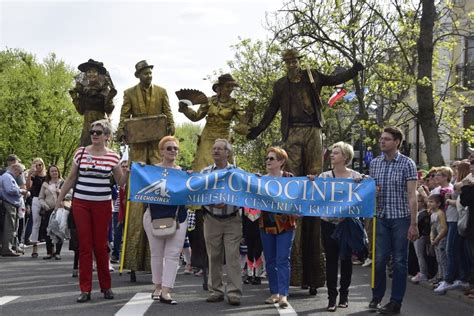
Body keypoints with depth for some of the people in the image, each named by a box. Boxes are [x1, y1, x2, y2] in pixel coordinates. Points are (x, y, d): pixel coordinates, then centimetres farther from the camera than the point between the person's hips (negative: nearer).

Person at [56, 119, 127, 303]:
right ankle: (85, 289, 3)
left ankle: (106, 286, 18)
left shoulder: (113, 157, 0)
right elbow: (71, 179, 11)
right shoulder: (81, 152, 2)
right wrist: (60, 198, 10)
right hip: (80, 203, 1)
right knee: (84, 246, 0)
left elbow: (121, 182, 6)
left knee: (101, 246, 4)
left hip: (102, 204, -1)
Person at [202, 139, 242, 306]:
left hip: (232, 220, -2)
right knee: (214, 257, 6)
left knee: (232, 256, -6)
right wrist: (211, 203, -15)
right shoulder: (205, 172, 6)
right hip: (212, 220, 2)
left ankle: (234, 292, -5)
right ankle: (216, 291, 14)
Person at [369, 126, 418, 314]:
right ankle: (376, 297, 18)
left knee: (399, 261, 2)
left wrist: (413, 224, -12)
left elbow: (412, 195, -8)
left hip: (401, 217, -3)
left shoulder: (407, 164, -6)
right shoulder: (374, 163, 8)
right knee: (379, 259, 4)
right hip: (381, 218, 4)